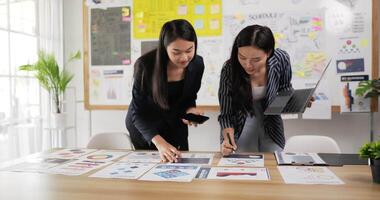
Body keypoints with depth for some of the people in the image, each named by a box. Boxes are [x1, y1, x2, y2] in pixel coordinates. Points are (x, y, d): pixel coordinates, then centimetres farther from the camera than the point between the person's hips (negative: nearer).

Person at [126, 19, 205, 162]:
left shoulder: (197, 64, -17)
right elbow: (138, 112, -26)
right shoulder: (146, 65, -29)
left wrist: (190, 110, -22)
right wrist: (159, 142, -40)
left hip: (176, 127, 4)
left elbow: (189, 98, 1)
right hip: (144, 126, -3)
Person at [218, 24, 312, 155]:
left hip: (271, 126, 3)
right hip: (240, 127, -2)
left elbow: (285, 89, 2)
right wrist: (227, 139, -35)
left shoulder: (281, 59, -19)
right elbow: (226, 114, -18)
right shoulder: (229, 69, -25)